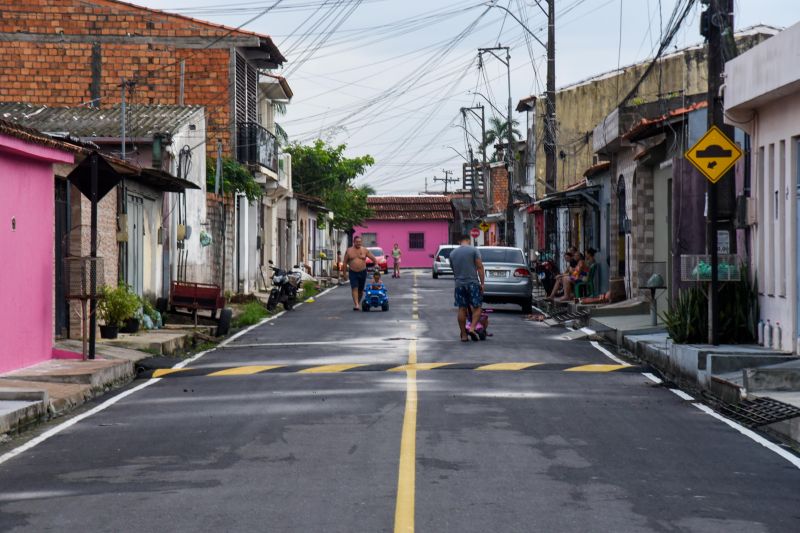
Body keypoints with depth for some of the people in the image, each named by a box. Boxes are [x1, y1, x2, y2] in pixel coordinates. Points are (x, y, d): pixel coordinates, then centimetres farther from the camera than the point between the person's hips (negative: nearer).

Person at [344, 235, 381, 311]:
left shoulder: (365, 250, 2)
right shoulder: (349, 251, 2)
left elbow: (373, 258, 6)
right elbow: (345, 262, 5)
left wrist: (376, 264, -7)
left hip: (362, 272, 1)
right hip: (353, 272, -1)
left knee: (361, 290, 9)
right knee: (354, 288, -15)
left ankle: (358, 303, 27)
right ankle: (356, 304, -21)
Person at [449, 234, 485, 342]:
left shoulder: (452, 253, 12)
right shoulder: (473, 250, -2)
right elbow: (480, 267, -7)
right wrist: (482, 283, -4)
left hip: (459, 284, 4)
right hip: (472, 283, -4)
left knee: (462, 309, 6)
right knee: (477, 307, 3)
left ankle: (464, 335, 7)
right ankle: (472, 328, -16)